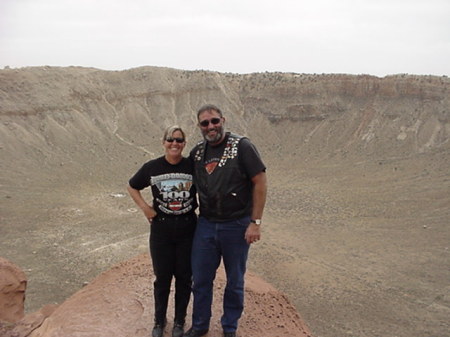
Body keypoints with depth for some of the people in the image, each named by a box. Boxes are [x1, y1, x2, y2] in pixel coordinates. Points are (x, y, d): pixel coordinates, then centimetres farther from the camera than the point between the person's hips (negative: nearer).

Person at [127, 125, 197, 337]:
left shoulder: (193, 166, -7)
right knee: (162, 277, 10)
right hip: (161, 228, 0)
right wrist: (144, 207, -1)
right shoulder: (152, 167, -6)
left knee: (184, 276, 10)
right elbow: (132, 187, 10)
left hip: (188, 229, 0)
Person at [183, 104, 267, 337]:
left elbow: (260, 183, -12)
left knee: (234, 281, 13)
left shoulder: (242, 147, -12)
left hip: (237, 226, -4)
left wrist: (255, 222, -14)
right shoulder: (196, 152, 4)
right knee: (200, 279, 12)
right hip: (205, 225, 4)